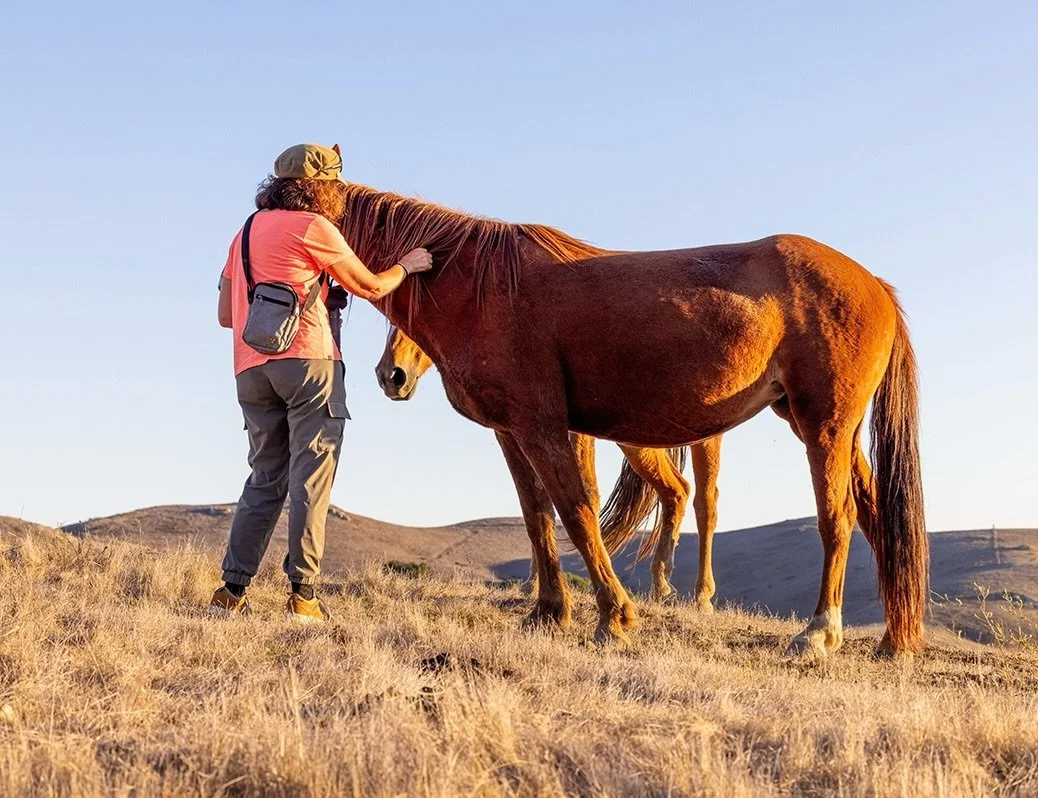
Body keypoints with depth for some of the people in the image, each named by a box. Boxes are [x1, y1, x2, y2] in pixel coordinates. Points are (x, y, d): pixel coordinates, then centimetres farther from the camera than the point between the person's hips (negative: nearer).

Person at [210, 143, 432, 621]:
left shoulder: (247, 231, 22)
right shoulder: (314, 227, 1)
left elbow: (225, 314, 22)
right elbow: (371, 287, 8)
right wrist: (407, 265, 26)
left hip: (251, 368, 7)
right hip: (306, 358, -7)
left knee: (266, 478, 11)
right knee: (310, 478, -5)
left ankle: (232, 590, 5)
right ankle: (302, 594, -7)